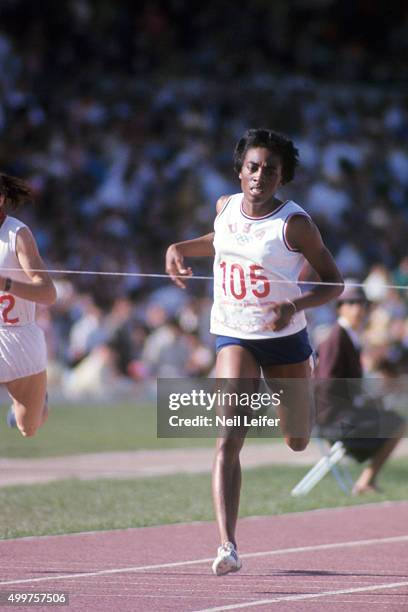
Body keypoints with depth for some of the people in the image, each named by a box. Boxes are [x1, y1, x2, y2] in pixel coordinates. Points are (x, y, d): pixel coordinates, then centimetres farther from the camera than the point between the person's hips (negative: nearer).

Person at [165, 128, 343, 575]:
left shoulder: (295, 223, -14)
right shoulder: (225, 207, -1)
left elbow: (333, 282, -9)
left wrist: (297, 305, -26)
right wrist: (180, 248, 7)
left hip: (285, 337, -1)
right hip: (233, 337, 1)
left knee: (298, 443, 16)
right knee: (229, 439, -18)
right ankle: (228, 546, -25)